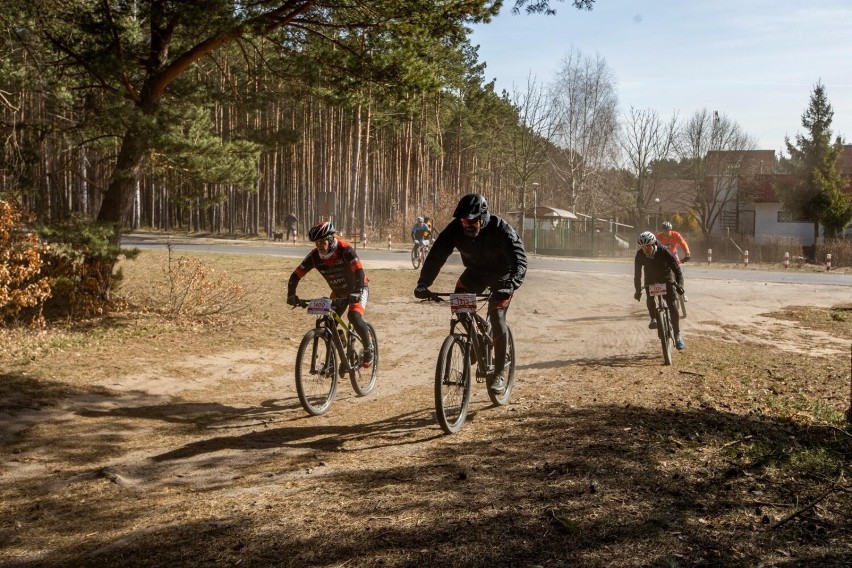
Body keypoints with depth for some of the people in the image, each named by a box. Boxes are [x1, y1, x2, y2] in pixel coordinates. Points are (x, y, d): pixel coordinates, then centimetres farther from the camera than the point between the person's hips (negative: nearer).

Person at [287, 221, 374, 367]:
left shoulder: (345, 250, -30)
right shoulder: (314, 256, -18)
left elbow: (359, 271, -41)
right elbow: (296, 275, -17)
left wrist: (356, 293, -54)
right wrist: (291, 295, -31)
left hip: (357, 290, -5)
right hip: (338, 292, 5)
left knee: (354, 316, -28)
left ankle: (368, 348, -5)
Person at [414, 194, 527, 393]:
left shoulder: (501, 230, -33)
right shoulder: (456, 228, -23)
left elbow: (519, 261, -39)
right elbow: (436, 255, -25)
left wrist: (510, 286, -57)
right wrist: (423, 283, -40)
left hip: (501, 276, -4)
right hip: (475, 272, 4)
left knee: (497, 318, -16)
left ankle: (499, 374, -3)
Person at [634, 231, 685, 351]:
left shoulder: (663, 253, -28)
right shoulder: (639, 255, -21)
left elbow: (676, 269, -26)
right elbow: (637, 274, -13)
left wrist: (679, 284, -40)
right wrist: (638, 291, -17)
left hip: (666, 278, -2)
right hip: (651, 279, 2)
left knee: (672, 305, -14)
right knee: (649, 298, -28)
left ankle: (677, 335, -6)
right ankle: (653, 319, 0)